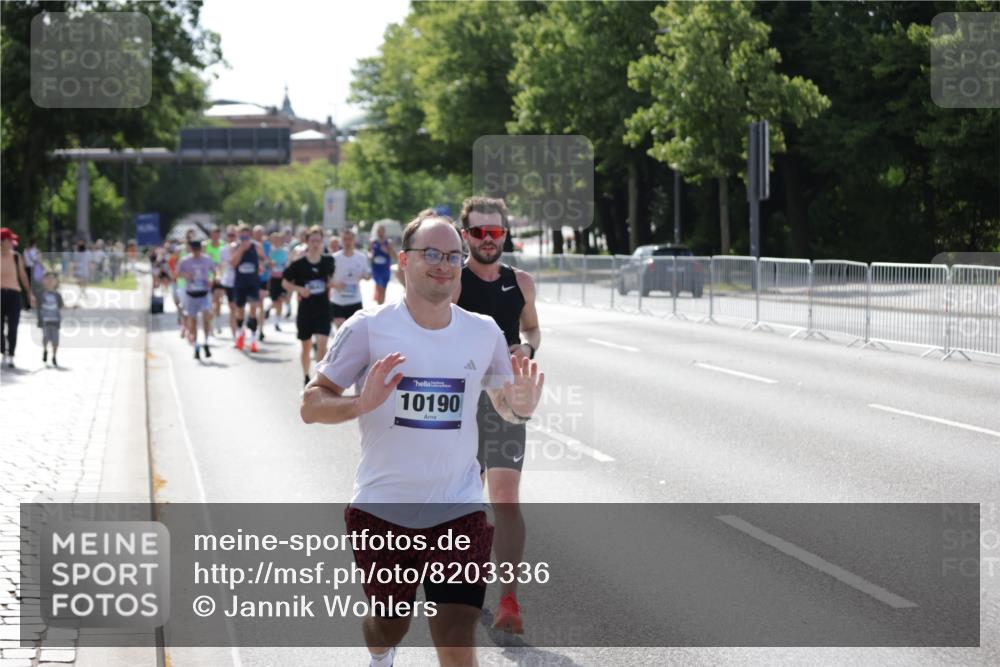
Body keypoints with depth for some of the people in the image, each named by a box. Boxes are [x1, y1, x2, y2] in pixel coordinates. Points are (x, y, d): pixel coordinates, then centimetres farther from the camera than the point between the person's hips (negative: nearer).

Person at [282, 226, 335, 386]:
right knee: (306, 346, 14)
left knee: (321, 344, -16)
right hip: (305, 309, 0)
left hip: (323, 309, 0)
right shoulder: (299, 263, -8)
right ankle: (306, 378, 32)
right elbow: (285, 282, -1)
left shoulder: (328, 261, -1)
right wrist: (299, 289, -17)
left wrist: (331, 284, 0)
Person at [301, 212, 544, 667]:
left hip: (459, 511, 1)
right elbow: (311, 406, -6)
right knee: (391, 625, 18)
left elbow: (504, 402, 16)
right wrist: (362, 403, -26)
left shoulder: (485, 333, 1)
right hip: (381, 509, -1)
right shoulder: (368, 328, -7)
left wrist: (521, 407, -9)